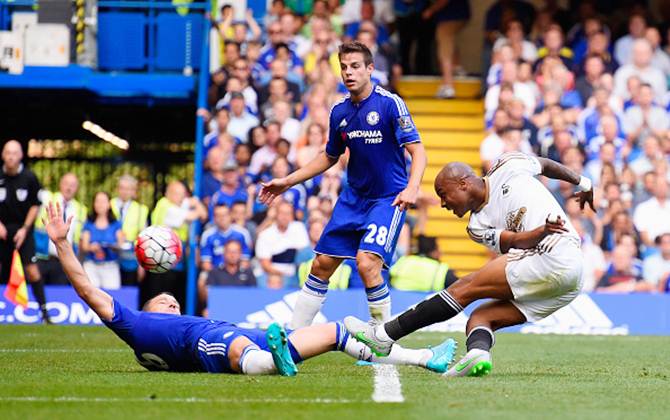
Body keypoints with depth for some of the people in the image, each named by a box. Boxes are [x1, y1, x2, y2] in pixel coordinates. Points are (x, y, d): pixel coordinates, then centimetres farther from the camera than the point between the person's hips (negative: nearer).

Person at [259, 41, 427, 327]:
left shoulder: (390, 103, -14)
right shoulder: (339, 111, 4)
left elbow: (417, 151, -18)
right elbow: (330, 157, 21)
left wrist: (411, 188, -35)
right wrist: (288, 182, 17)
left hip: (389, 198, -6)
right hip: (353, 197, 6)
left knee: (367, 262, -23)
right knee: (322, 264, 6)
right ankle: (294, 333, 18)